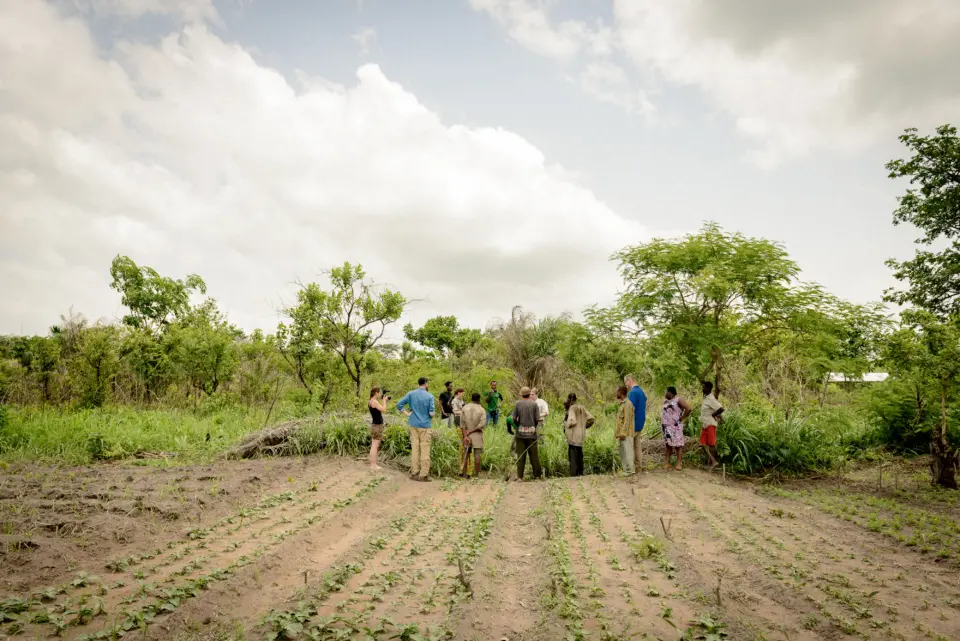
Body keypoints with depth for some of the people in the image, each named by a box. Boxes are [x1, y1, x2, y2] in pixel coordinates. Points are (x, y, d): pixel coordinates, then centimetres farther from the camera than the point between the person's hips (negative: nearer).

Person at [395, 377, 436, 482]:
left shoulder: (411, 394, 1)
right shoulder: (429, 396, -9)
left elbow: (399, 404, -4)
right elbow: (431, 413, -13)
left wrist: (407, 414, 3)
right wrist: (432, 416, 8)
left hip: (414, 425, 4)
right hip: (425, 425, -4)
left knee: (415, 448, 11)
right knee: (425, 450, 2)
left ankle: (414, 472, 16)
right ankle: (423, 474, 4)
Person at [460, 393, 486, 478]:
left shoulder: (465, 408, 2)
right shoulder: (482, 410, -5)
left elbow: (462, 423, -4)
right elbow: (482, 424, -15)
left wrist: (465, 435, -7)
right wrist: (471, 431, -10)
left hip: (467, 435, 2)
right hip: (477, 435, -2)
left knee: (466, 454, 11)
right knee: (477, 456, 2)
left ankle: (463, 473, 8)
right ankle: (476, 475, 2)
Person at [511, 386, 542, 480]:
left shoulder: (518, 403, 0)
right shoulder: (534, 404, -2)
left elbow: (514, 418, -4)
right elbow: (537, 419, -4)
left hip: (520, 432, 0)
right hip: (531, 433, 0)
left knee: (520, 455, 4)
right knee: (534, 455, 8)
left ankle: (520, 476, 6)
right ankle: (537, 475, 14)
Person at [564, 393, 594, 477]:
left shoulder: (572, 408, -12)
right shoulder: (582, 408, 11)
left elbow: (572, 421, -22)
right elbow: (590, 419, 11)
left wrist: (566, 426, -5)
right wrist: (583, 427, 15)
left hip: (573, 435, -8)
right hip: (581, 435, 8)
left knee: (573, 456, -5)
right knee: (579, 456, 16)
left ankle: (574, 474, -8)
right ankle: (580, 473, 20)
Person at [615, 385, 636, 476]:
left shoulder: (627, 404, -14)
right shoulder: (622, 404, 16)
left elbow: (627, 420, -18)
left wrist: (623, 433, -20)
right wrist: (618, 432, 18)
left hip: (626, 434, -9)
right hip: (621, 433, 9)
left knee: (627, 451, -5)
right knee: (622, 452, 11)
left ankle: (629, 471, -1)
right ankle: (625, 469, 16)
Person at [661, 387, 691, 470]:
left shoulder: (678, 400, -7)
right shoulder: (666, 401, 15)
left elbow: (689, 408, -16)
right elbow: (663, 412, 30)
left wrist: (682, 418, -11)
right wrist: (661, 420, 13)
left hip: (675, 426, -7)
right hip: (666, 426, 7)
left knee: (678, 444, -5)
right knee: (667, 444, 7)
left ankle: (679, 464, -4)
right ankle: (667, 463, 10)